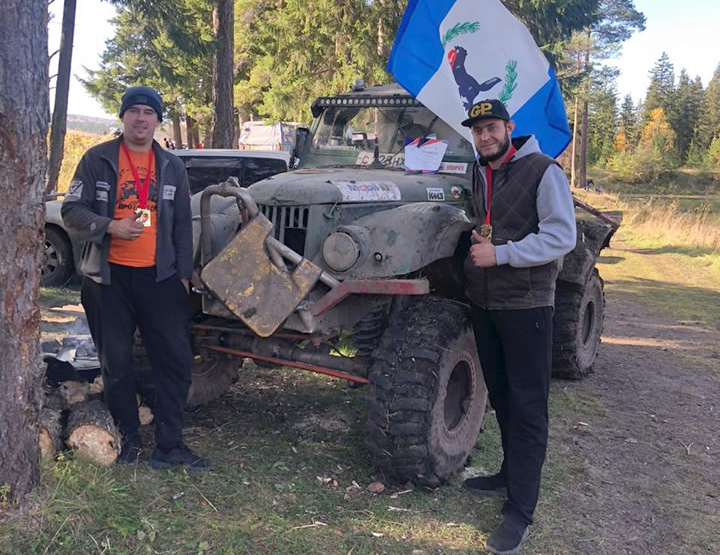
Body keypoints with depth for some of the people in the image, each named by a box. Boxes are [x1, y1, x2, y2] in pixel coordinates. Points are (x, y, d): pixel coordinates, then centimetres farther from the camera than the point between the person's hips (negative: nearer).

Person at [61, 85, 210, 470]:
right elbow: (72, 211, -2)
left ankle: (169, 446, 8)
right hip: (109, 277, -2)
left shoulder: (172, 166, 10)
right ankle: (127, 439, 24)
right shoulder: (97, 160, 2)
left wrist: (184, 274, 7)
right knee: (116, 362, 7)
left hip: (160, 277, 2)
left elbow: (183, 224, 12)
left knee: (176, 359, -2)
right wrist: (110, 226, -19)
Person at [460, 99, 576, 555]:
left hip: (526, 304, -7)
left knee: (527, 406, -3)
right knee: (501, 397, 17)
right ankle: (510, 476, 33)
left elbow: (562, 237, -17)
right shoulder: (479, 175, 12)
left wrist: (500, 253, -22)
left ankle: (520, 511, 1)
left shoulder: (543, 171, -10)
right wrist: (477, 240, 6)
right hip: (483, 302, 7)